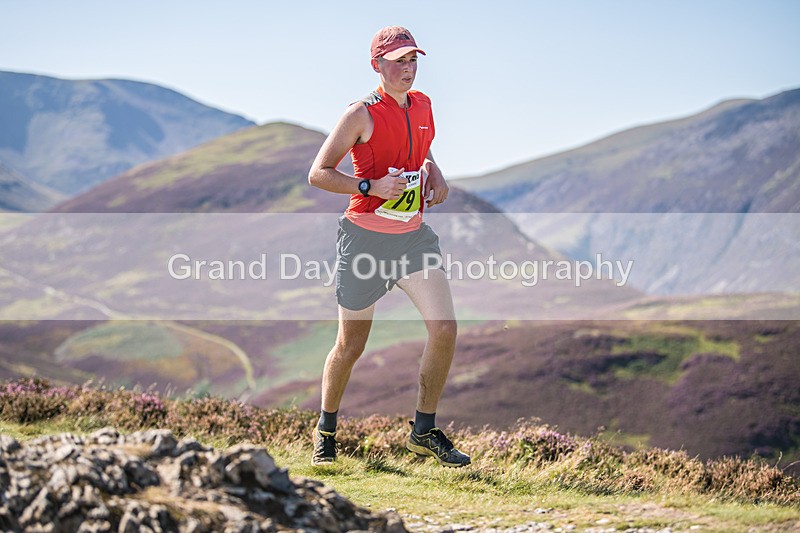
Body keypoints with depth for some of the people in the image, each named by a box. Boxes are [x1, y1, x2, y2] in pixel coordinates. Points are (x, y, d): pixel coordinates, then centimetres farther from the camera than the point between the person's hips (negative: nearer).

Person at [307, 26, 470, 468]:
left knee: (444, 329, -9)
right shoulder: (362, 114, -10)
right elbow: (318, 173, -9)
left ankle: (424, 431, 7)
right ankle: (326, 431, 28)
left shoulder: (423, 106, 9)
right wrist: (372, 186, -21)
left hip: (413, 235, 5)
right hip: (365, 238, -5)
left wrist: (434, 174, 8)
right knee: (351, 346, 4)